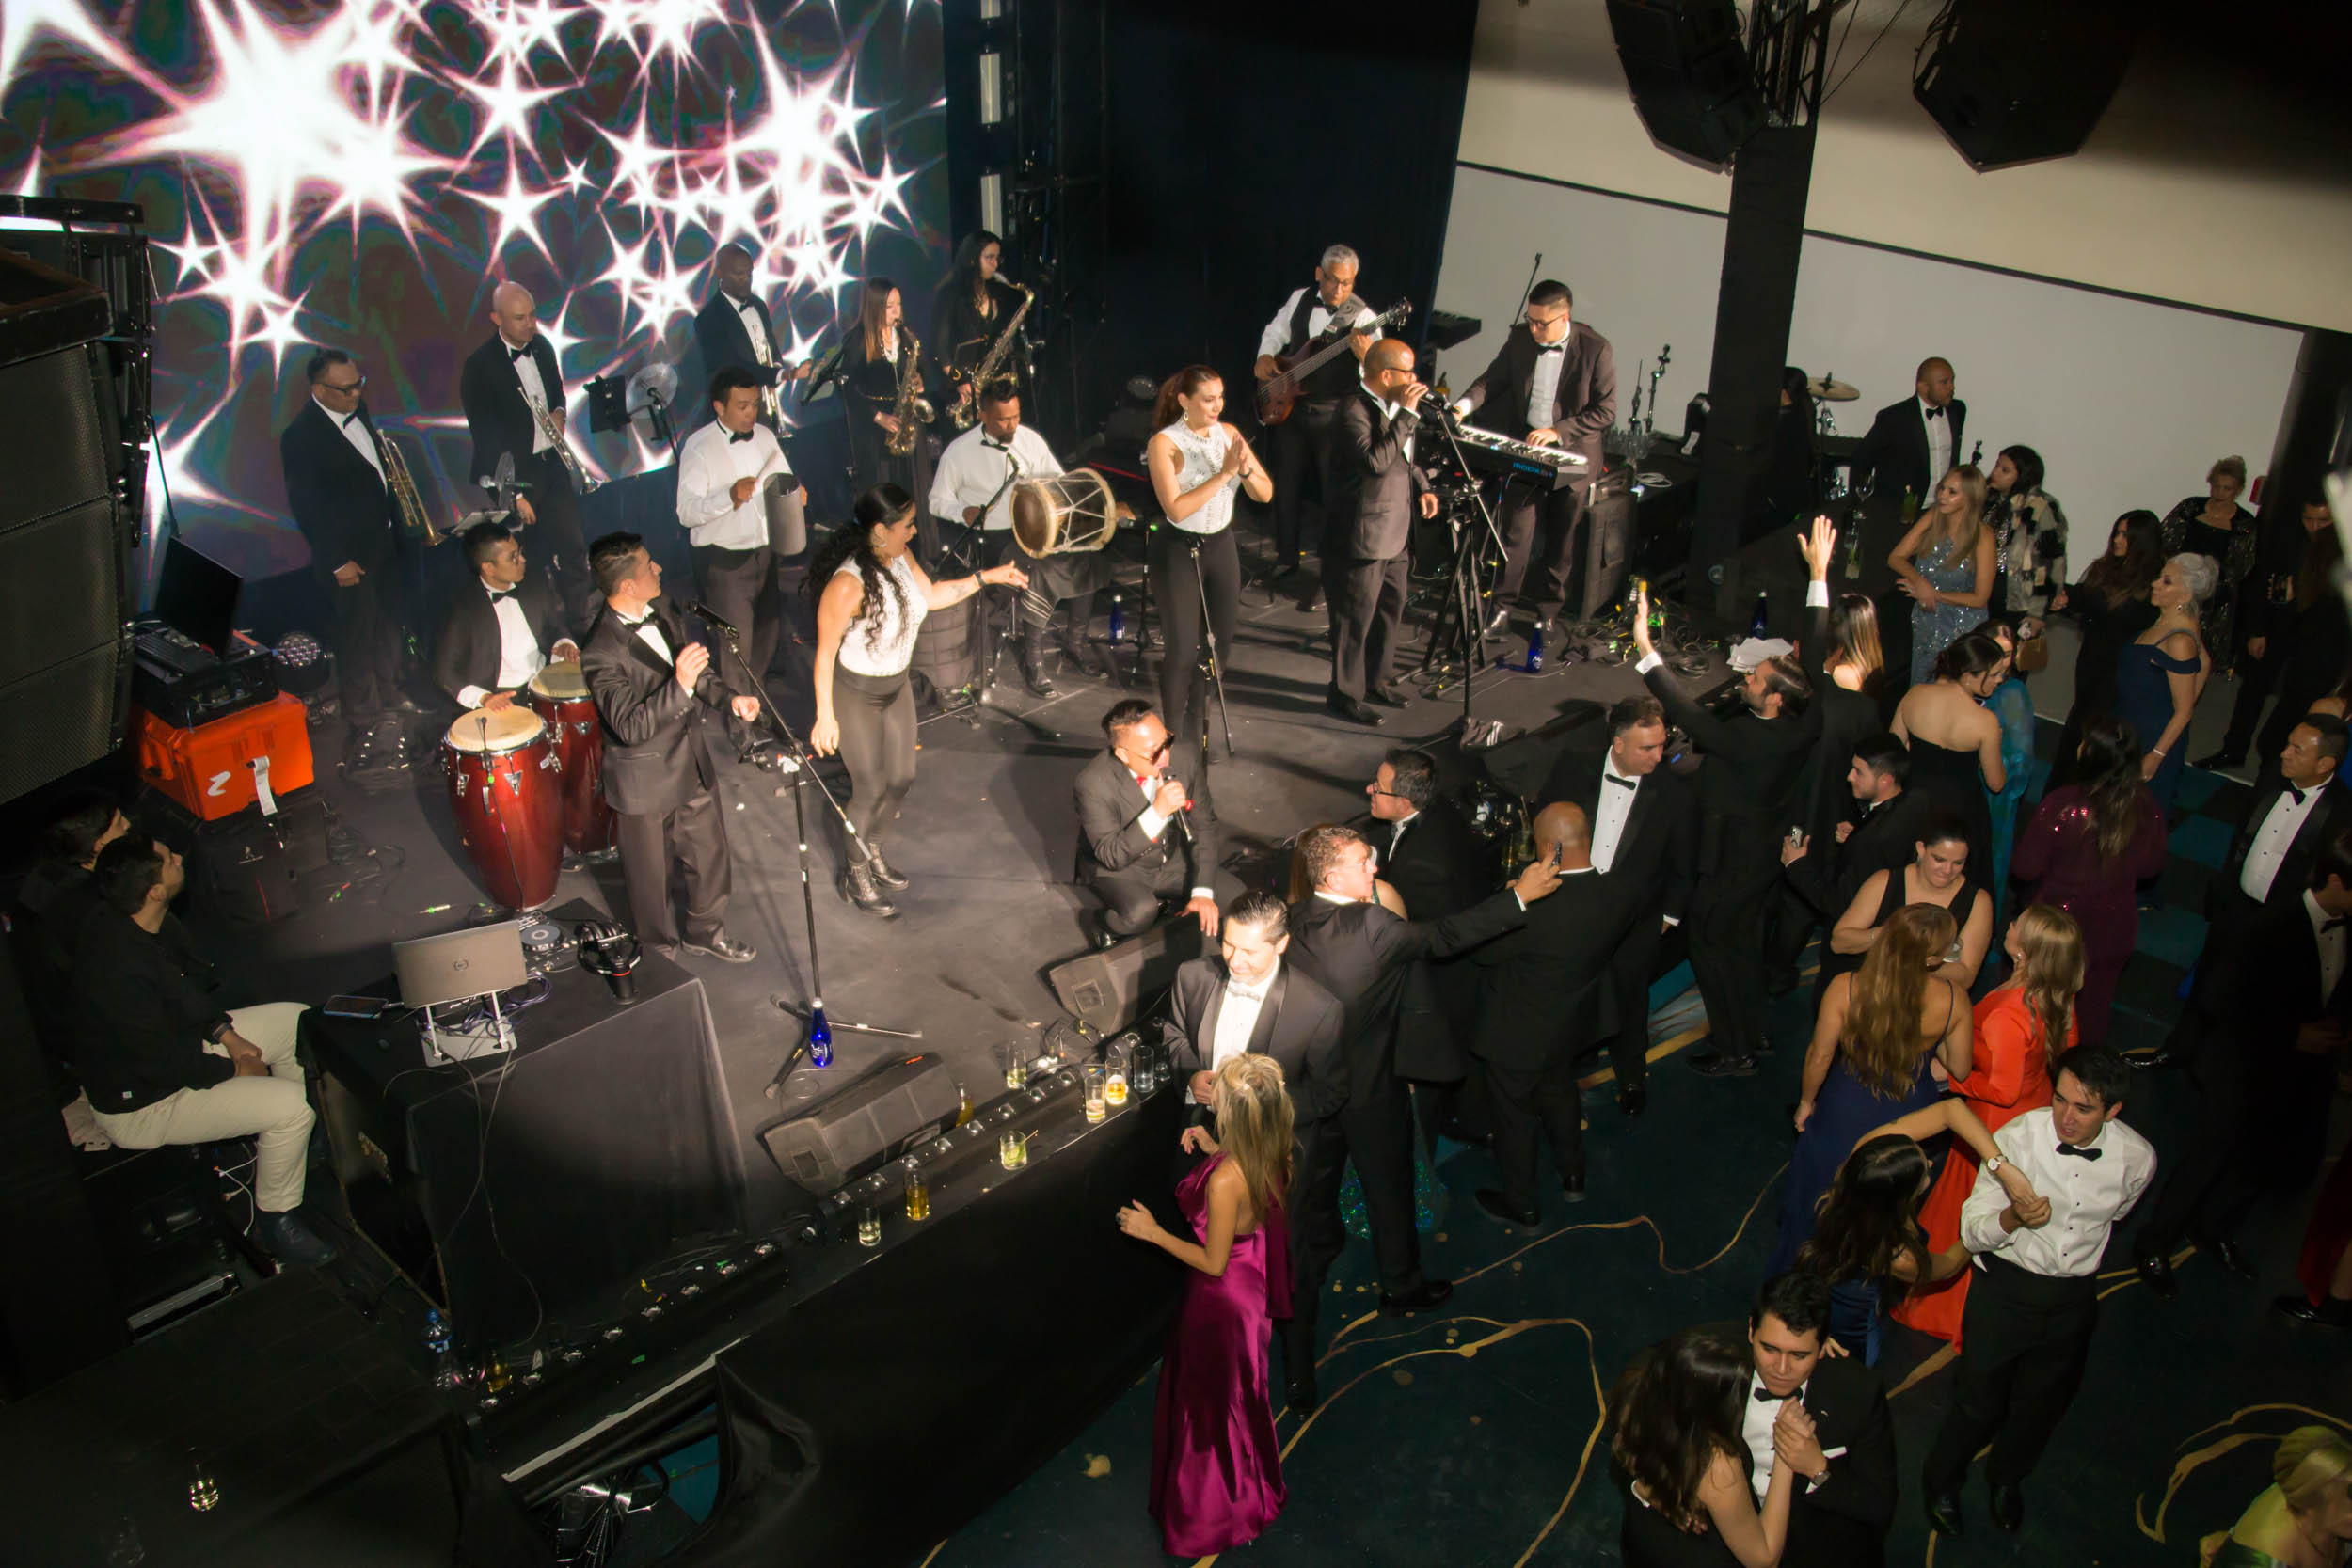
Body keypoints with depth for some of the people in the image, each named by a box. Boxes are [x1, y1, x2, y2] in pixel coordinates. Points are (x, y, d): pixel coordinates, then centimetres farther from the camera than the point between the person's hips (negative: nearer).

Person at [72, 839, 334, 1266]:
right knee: (290, 1105, -22)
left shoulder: (120, 916, -9)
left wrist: (227, 1034, -1)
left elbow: (192, 980, 8)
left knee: (298, 1020, 8)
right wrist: (234, 1068, -11)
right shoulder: (121, 973, -38)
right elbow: (165, 1064, -28)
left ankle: (292, 1140, 26)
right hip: (140, 1104, -10)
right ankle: (275, 1221, 1)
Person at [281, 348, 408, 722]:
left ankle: (389, 694, 39)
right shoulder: (301, 436, -22)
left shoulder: (357, 409, 2)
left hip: (382, 542, 8)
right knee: (358, 634, 6)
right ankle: (362, 709, 24)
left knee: (389, 624, 21)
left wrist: (394, 528, 14)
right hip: (347, 555, -8)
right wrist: (338, 562, -17)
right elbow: (304, 506, -18)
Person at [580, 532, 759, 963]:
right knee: (652, 875, 16)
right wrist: (681, 684, -41)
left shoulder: (663, 611, -5)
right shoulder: (602, 653, -29)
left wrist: (728, 699, -3)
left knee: (709, 855, 21)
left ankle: (705, 931, 46)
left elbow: (694, 666, 12)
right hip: (646, 780, -7)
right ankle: (662, 950, 41)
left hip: (691, 762, 7)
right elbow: (630, 726, -32)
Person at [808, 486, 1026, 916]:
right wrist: (825, 717, -24)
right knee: (871, 788, 1)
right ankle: (855, 873, 24)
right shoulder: (848, 583, -31)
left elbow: (932, 595, 11)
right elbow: (825, 652, -25)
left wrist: (988, 577, 7)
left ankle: (872, 848, 40)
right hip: (854, 694, -8)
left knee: (902, 778, 15)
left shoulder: (901, 557, -8)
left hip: (896, 685, 8)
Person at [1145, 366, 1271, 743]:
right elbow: (1176, 508, -24)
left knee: (1221, 644, 9)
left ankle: (1200, 711, 30)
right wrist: (1224, 474, -27)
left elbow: (1265, 494, -2)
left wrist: (1245, 470, -22)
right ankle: (1174, 733, 11)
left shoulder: (1228, 434, 1)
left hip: (1221, 546, 5)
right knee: (1182, 649, -4)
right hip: (1178, 551, -5)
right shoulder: (1164, 443, -14)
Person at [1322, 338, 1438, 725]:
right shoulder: (1353, 411, -20)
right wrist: (1407, 415, -28)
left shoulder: (1393, 406, 9)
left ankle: (1374, 679, 35)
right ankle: (1345, 693, 13)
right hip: (1361, 536, -9)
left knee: (1391, 607, 19)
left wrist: (1422, 487, 8)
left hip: (1395, 531, 10)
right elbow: (1376, 461, -32)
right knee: (1356, 617, 1)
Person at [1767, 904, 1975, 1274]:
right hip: (1909, 1120, 1)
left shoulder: (1845, 989, -27)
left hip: (1844, 1116, -1)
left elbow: (1820, 1057, -17)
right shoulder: (1953, 1000, -23)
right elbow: (1960, 1069, -10)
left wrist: (1806, 1102, 1)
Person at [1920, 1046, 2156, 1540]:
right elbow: (1972, 1232, -19)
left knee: (2042, 1405, 23)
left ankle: (2006, 1477, 54)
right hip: (2005, 1291, -3)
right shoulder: (2016, 1139, -23)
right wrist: (2013, 1218, -38)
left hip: (2075, 1299, 3)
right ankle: (1942, 1482, 41)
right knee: (1979, 1399, 11)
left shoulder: (2137, 1159, -15)